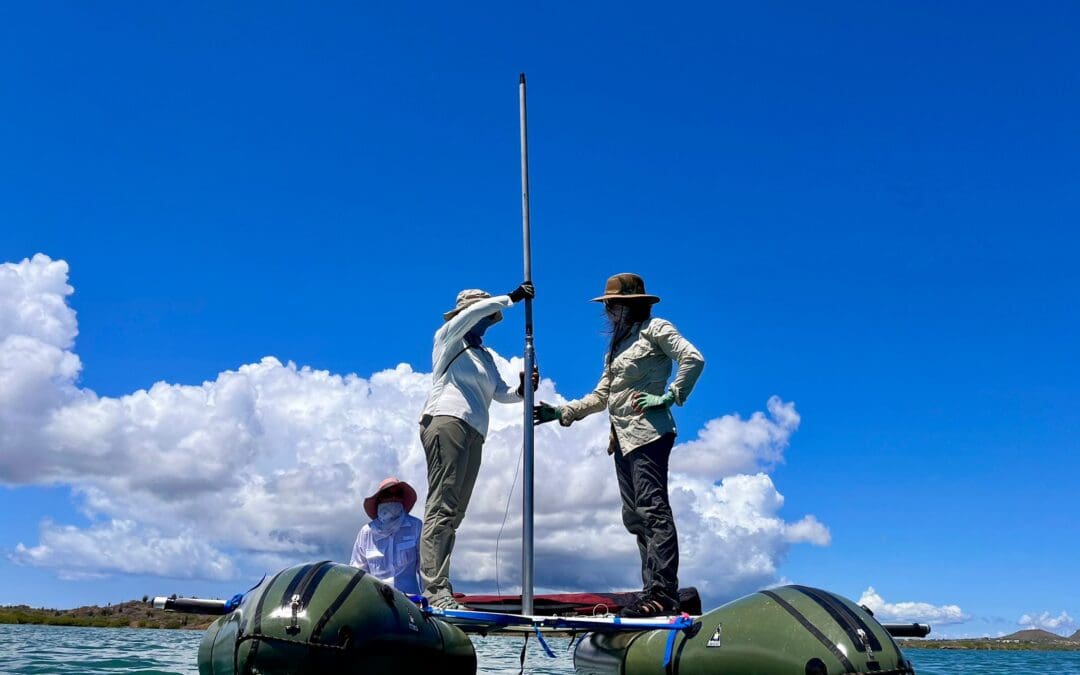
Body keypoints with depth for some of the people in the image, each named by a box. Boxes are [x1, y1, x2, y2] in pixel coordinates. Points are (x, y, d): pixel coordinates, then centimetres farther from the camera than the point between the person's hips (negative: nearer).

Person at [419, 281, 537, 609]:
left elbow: (501, 393, 17)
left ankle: (439, 588, 2)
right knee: (441, 509, -16)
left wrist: (521, 390, -2)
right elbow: (475, 311, -8)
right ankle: (435, 590, -23)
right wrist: (511, 297, -5)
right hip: (447, 422, -8)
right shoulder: (448, 337, 10)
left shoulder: (485, 355, 30)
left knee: (454, 514, 2)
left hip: (473, 434, 8)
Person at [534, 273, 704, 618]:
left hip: (648, 432, -9)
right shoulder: (616, 345, 26)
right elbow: (601, 396, 24)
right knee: (634, 516, 4)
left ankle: (662, 592, -17)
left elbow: (693, 359, -11)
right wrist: (562, 412, 16)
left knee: (652, 509, -15)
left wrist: (669, 397, -14)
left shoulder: (654, 329, 2)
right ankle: (655, 590, 7)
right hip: (622, 437, 9)